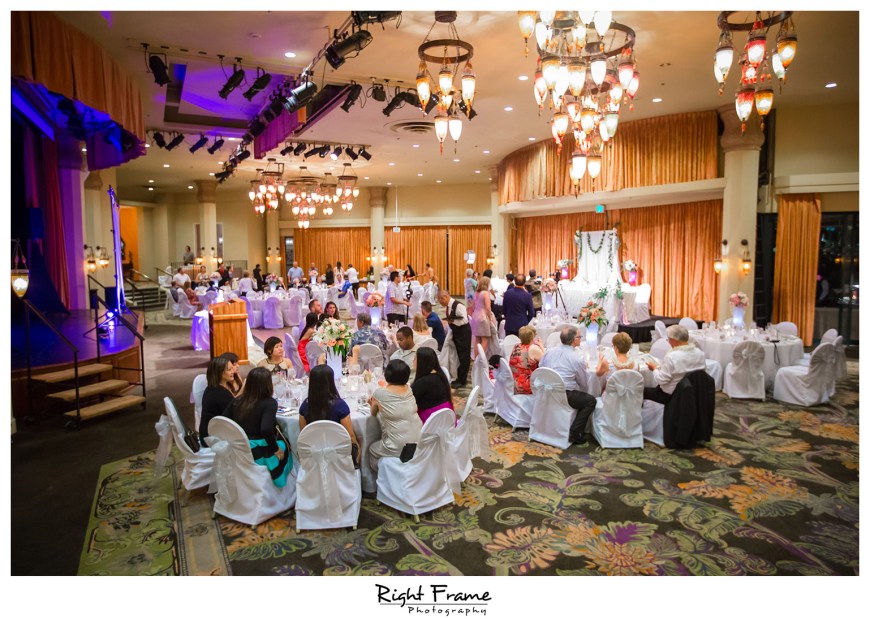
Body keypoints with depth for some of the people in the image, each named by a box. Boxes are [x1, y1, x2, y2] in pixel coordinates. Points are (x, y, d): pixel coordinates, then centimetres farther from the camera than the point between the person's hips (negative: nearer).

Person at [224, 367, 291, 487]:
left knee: (278, 444, 28)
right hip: (259, 456, -6)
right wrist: (276, 449, -14)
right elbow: (266, 429, -29)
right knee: (285, 446, 23)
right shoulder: (269, 403, -16)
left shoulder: (237, 401, 1)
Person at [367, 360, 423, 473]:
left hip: (399, 449, -5)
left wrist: (374, 404, 26)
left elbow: (373, 414, 8)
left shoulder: (379, 393, -11)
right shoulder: (409, 389, 2)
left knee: (372, 450, 23)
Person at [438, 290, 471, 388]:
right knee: (459, 356, 15)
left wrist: (453, 321, -22)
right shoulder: (448, 306, 4)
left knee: (463, 357, -1)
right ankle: (460, 378, 25)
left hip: (463, 333, -9)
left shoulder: (458, 305, -23)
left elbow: (465, 320, -25)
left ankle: (462, 380, 5)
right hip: (456, 332, 9)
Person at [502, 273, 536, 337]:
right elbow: (531, 313, -4)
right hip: (522, 325, -2)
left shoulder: (507, 293, -6)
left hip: (509, 325, 2)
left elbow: (504, 308, 6)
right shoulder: (527, 296, -12)